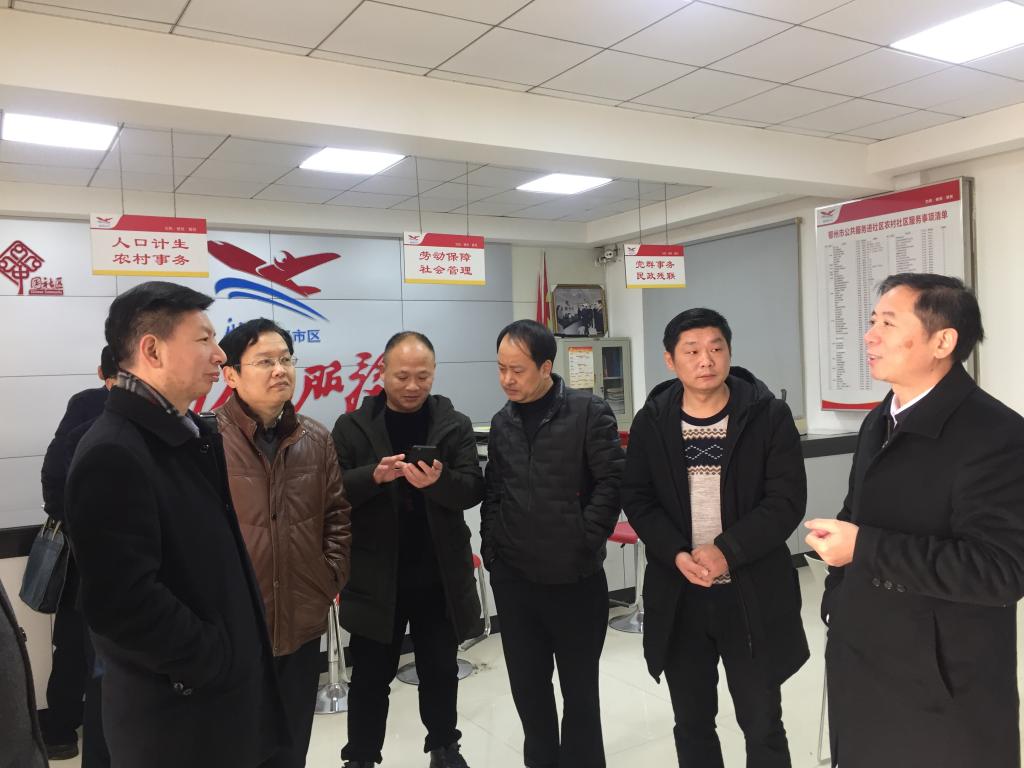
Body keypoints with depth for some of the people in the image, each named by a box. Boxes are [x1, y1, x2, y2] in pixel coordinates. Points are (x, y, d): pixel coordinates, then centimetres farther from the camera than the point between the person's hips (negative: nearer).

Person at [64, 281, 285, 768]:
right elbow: (123, 603, -28)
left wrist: (240, 654, 10)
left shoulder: (195, 436, 7)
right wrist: (216, 661, -17)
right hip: (176, 711, -8)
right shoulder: (113, 455, -22)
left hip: (230, 688, 8)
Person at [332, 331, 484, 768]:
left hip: (439, 575, 1)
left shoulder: (455, 425, 1)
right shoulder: (352, 426, -1)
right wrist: (375, 475, -25)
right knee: (371, 675, 11)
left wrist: (439, 481, -27)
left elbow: (473, 488, -7)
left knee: (440, 669, 16)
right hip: (375, 575, -1)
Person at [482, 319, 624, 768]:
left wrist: (583, 544, -13)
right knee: (527, 685, 16)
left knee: (579, 687, 11)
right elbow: (492, 494, 13)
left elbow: (612, 483, -10)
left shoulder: (589, 412, -8)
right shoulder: (501, 423, 7)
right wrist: (492, 550, 6)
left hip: (575, 577, -4)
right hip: (513, 578, 5)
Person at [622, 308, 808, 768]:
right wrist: (677, 555, -14)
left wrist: (727, 551, -20)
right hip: (678, 597, 2)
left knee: (763, 726, 12)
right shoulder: (651, 422, 1)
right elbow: (637, 499, 1)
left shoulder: (769, 415, -7)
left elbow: (787, 500, -11)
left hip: (752, 595, -2)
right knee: (692, 724, 17)